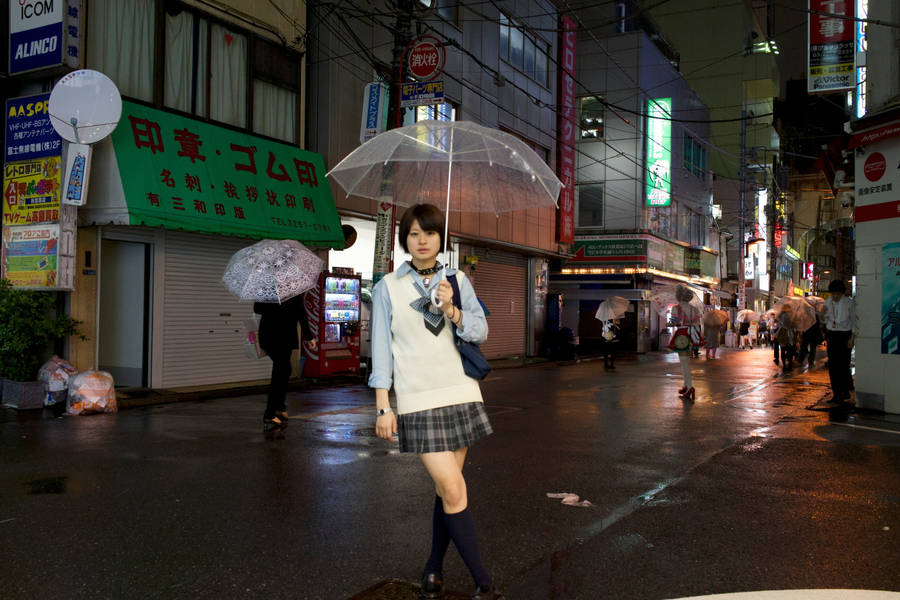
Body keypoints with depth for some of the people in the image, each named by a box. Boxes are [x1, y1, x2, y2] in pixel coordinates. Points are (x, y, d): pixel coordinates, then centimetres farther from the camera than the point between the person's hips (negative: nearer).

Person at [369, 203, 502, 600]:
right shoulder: (388, 287, 1)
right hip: (417, 400, -3)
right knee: (453, 489, -8)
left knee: (447, 487, 8)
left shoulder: (458, 281, 8)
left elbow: (481, 331, 3)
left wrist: (453, 311, -16)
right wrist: (382, 406, -3)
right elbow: (382, 347, 0)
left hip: (460, 393, 3)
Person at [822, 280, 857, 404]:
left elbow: (854, 321, -3)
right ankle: (837, 394, 6)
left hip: (844, 335, -4)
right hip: (831, 335, 4)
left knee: (843, 365, -7)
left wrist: (852, 338, -10)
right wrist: (823, 314, -8)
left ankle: (845, 391, 6)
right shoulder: (828, 302, 6)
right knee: (832, 365, 1)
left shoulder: (849, 303, -6)